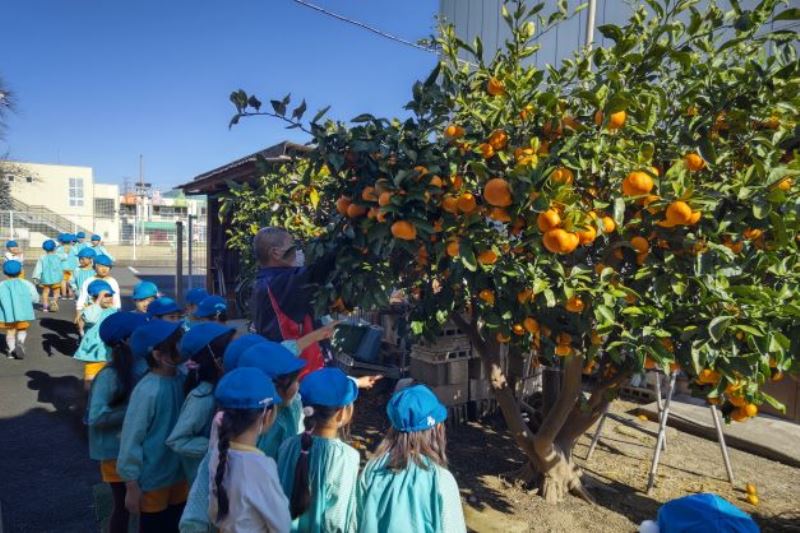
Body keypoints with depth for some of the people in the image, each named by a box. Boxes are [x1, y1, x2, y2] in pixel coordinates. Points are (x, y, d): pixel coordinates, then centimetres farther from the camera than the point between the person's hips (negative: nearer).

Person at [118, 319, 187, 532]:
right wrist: (132, 486, -12)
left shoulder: (182, 378, -9)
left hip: (179, 473, 6)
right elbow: (131, 439, -18)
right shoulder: (147, 391, -27)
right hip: (153, 480, -6)